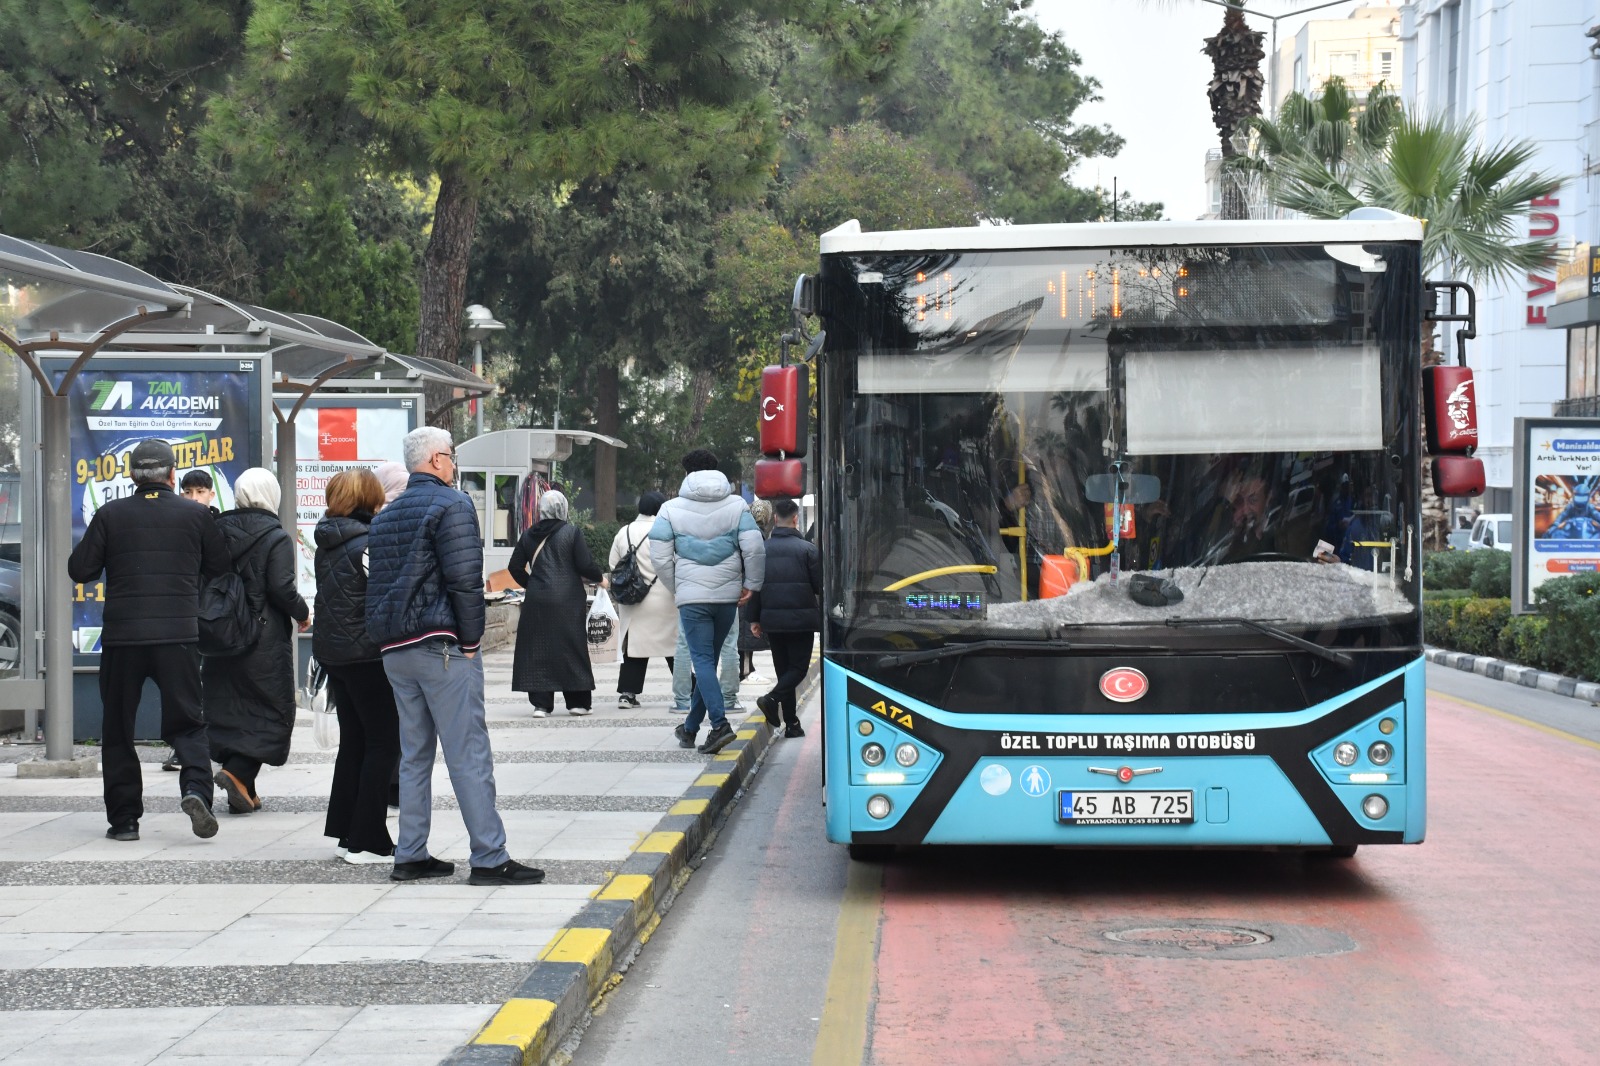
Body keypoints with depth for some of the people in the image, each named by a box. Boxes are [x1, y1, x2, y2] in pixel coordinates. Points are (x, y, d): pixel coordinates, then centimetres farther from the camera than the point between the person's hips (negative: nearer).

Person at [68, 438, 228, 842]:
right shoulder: (195, 514, 1)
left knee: (118, 728, 11)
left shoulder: (111, 515, -1)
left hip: (122, 636, 0)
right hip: (179, 635, 0)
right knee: (186, 722, 7)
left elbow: (80, 570, 0)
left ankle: (124, 818, 10)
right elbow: (221, 566, 10)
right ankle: (196, 788, -18)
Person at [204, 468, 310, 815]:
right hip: (265, 639, -5)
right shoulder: (275, 537, -10)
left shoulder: (219, 529, 5)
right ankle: (238, 772, -15)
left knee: (229, 708, 11)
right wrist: (302, 613, 1)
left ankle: (243, 792, 11)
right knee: (272, 709, 4)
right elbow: (281, 588, -16)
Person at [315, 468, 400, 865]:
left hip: (331, 651, 8)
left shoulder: (327, 543, 8)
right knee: (383, 743, -1)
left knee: (353, 740, 16)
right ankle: (367, 841, -2)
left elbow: (327, 597, 12)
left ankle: (346, 832, 19)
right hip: (367, 654, -8)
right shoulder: (369, 543, -16)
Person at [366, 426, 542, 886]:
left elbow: (378, 585, 17)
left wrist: (389, 639, 16)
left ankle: (410, 856, 13)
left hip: (395, 651, 8)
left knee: (414, 754, 13)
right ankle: (489, 858, -9)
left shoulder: (385, 516, 18)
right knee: (469, 754, -8)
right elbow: (465, 579, -16)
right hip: (442, 646, -8)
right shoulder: (451, 506, -8)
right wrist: (470, 640, -10)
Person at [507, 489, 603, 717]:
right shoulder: (572, 532, -5)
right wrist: (599, 578, 10)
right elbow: (585, 565, -8)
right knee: (571, 647, 5)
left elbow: (515, 567, 8)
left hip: (536, 600, 3)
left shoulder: (528, 535, 6)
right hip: (567, 601, -3)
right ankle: (578, 702, 8)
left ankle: (541, 703, 1)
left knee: (537, 649, 5)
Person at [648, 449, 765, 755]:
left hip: (691, 595, -3)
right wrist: (751, 584, 4)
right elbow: (754, 548, -6)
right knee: (709, 660, 14)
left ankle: (720, 723, -23)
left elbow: (660, 557, -4)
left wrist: (675, 588, 10)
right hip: (728, 596, 3)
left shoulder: (671, 509, -2)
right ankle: (691, 727, 24)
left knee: (703, 660, -4)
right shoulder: (737, 506, 4)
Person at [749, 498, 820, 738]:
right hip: (801, 619, -4)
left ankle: (791, 724, 9)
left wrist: (756, 619, 13)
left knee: (783, 669, 11)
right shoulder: (808, 549, -8)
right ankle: (772, 699, -22)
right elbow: (820, 585, -5)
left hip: (772, 619, 4)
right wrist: (824, 615, 11)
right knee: (799, 667, 3)